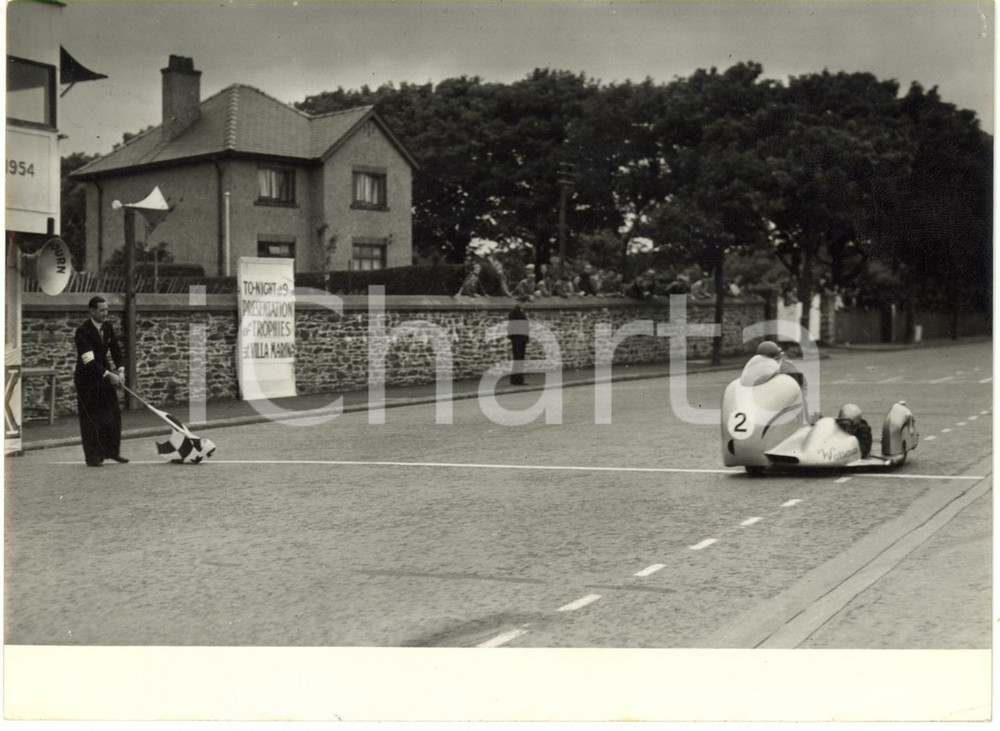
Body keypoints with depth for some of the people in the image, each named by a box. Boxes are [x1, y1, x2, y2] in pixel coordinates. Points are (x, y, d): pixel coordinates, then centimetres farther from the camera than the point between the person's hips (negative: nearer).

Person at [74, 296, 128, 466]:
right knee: (91, 418, -3)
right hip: (87, 379, -7)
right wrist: (109, 375, -30)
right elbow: (89, 361, -27)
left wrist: (121, 370, -11)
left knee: (113, 414, 7)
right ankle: (93, 457, 5)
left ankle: (112, 451, 19)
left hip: (106, 375, 7)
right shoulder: (83, 331, -21)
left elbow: (115, 350, 5)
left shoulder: (108, 327, 1)